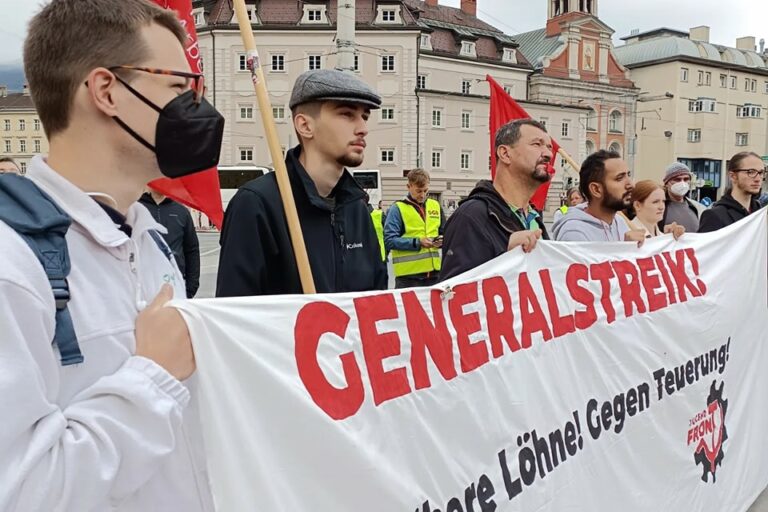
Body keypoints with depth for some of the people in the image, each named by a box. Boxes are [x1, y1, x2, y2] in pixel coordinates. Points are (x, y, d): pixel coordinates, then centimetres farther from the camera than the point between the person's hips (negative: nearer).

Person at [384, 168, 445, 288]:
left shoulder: (435, 206, 12)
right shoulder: (398, 208, -3)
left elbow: (444, 232, 21)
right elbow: (389, 240, -10)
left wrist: (441, 240, -2)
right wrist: (417, 242, -18)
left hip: (434, 271, 5)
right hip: (408, 274, -5)